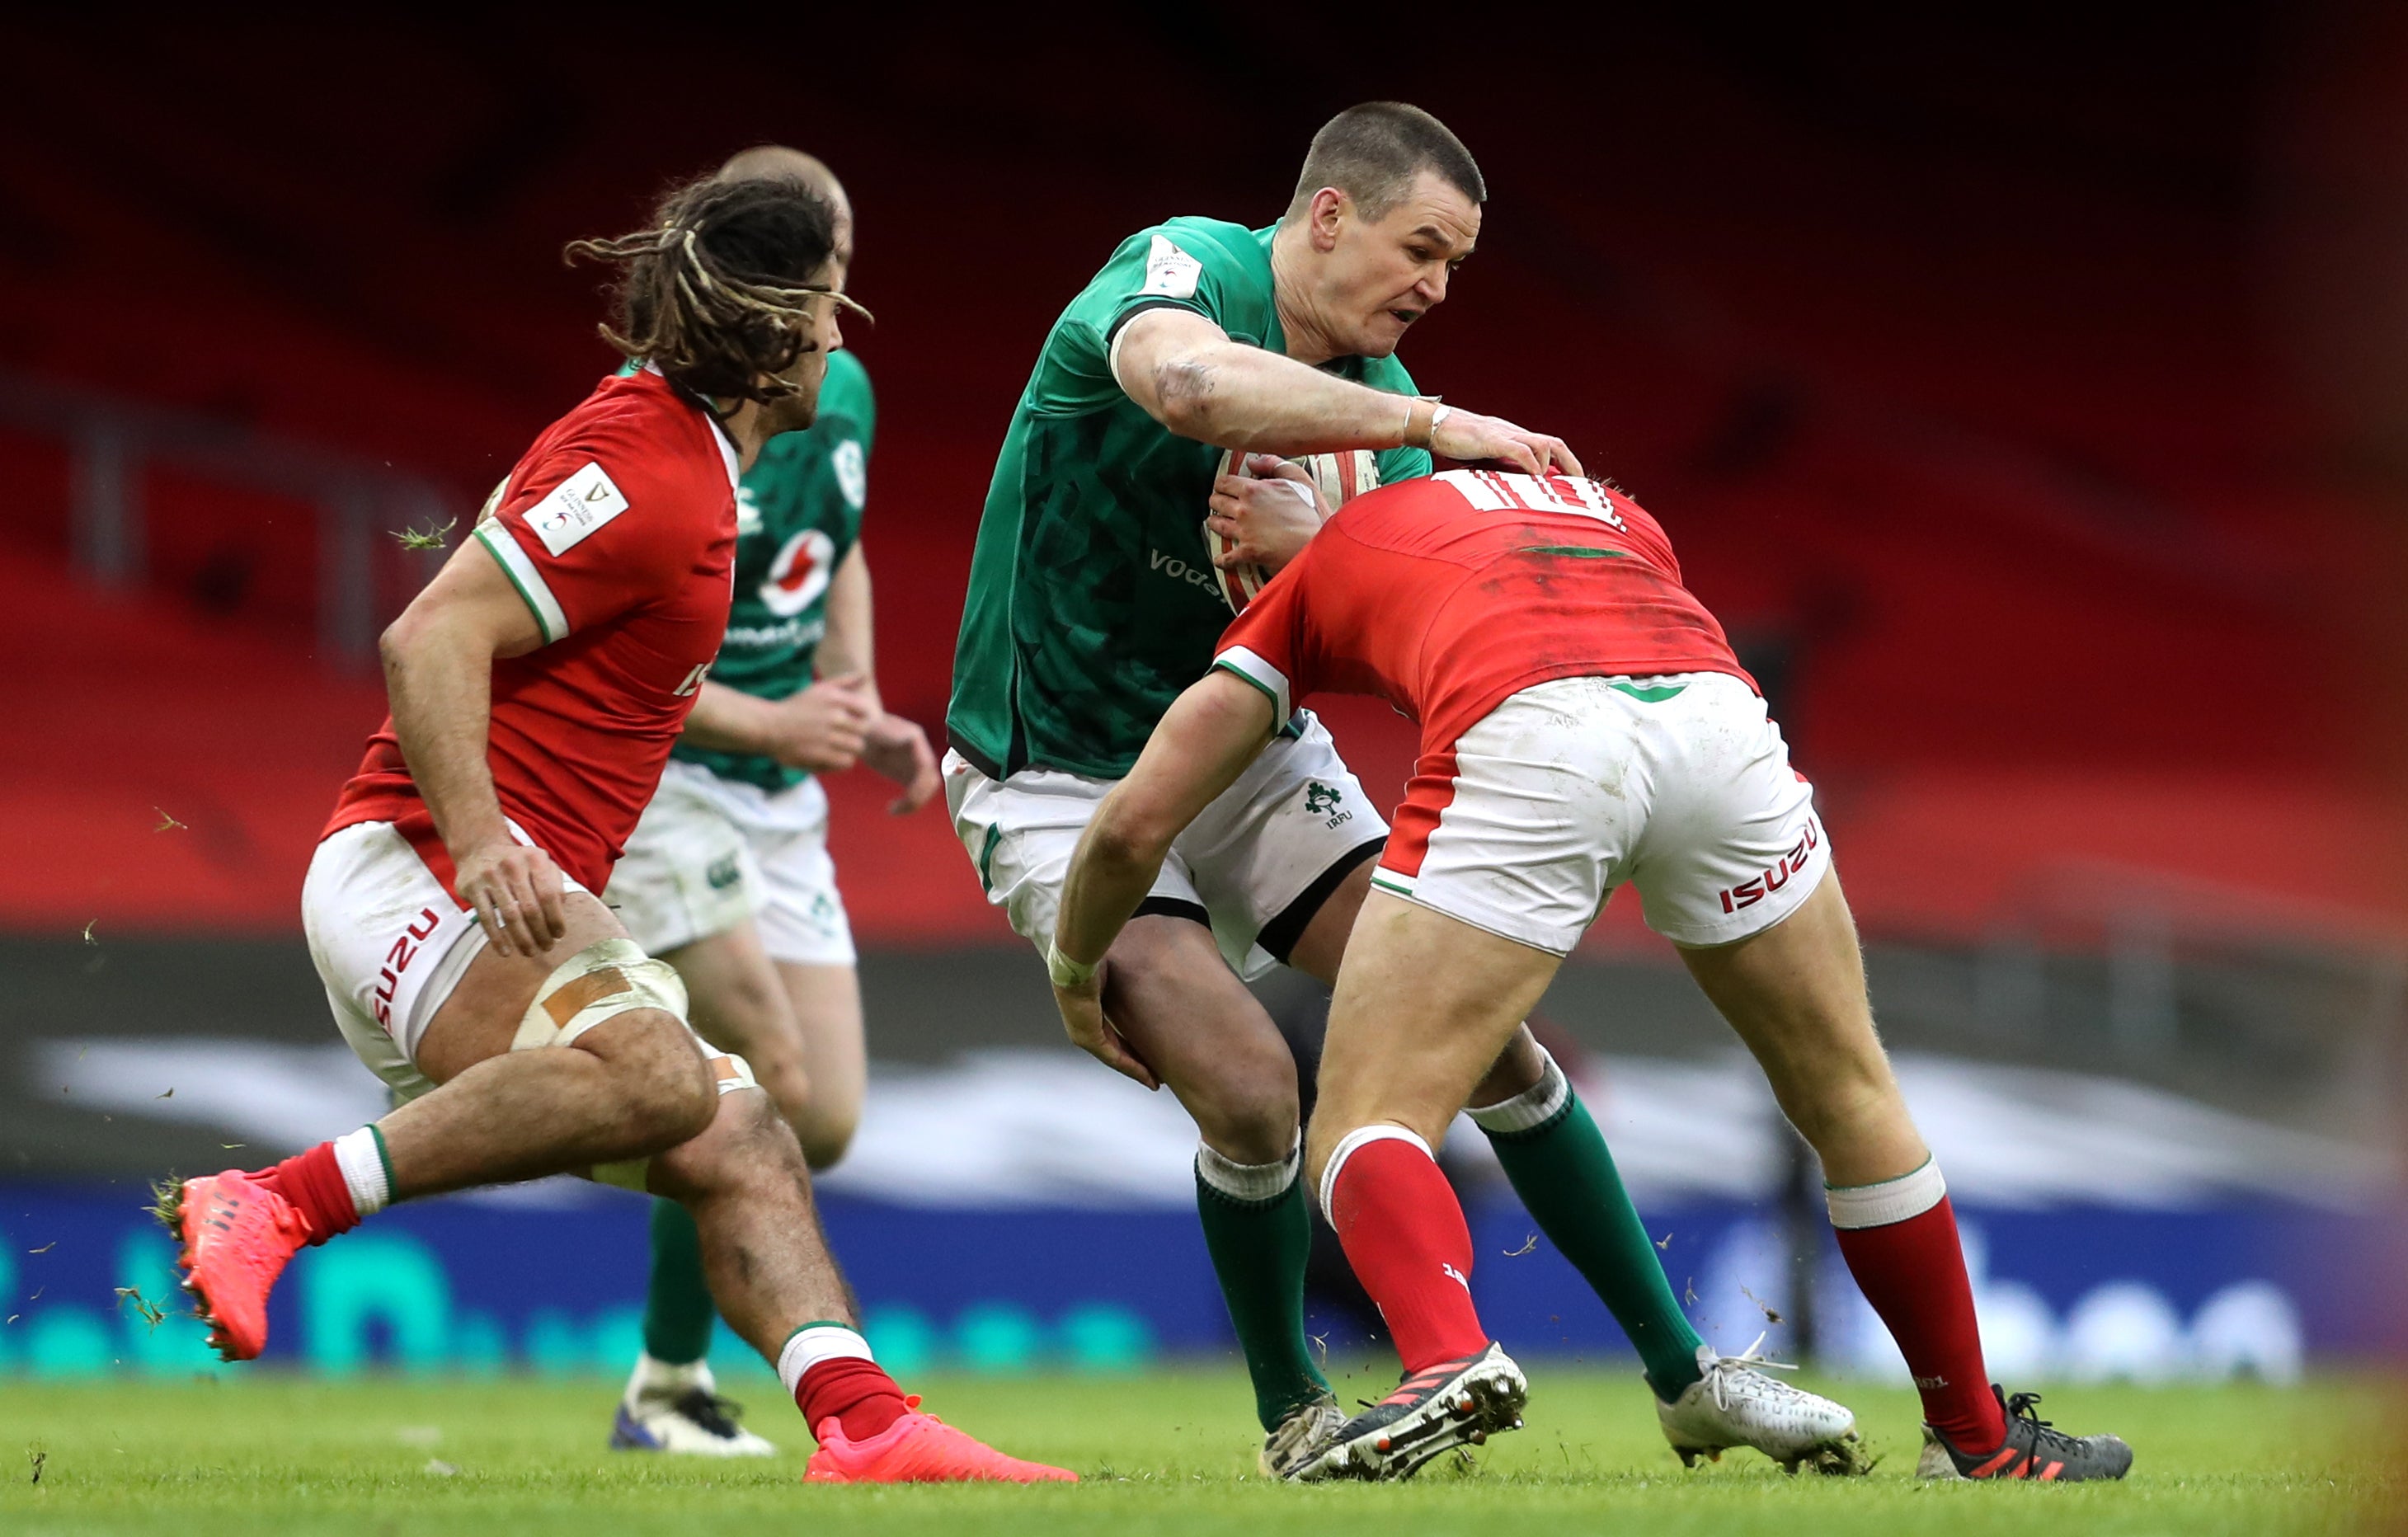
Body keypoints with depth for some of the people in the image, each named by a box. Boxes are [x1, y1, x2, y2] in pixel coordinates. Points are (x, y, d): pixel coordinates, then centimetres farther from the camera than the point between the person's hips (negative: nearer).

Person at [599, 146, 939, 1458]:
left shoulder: (844, 391, 4)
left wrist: (865, 712, 6)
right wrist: (767, 721, -22)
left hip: (782, 801, 7)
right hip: (646, 774, -7)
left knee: (823, 1123, 0)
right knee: (772, 1079, -17)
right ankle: (666, 1392, 0)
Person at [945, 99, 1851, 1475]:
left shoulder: (1376, 398, 0)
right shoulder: (1182, 270, -20)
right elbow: (1190, 383, -45)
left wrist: (1308, 545, -29)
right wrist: (1436, 424, -43)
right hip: (1063, 778, -6)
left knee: (1487, 1032, -2)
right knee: (1250, 1089, -22)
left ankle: (1684, 1370, 9)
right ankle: (1293, 1420, 2)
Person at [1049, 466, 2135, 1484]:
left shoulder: (1320, 570, 34)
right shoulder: (1615, 514, 42)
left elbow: (1134, 824, 32)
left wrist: (1076, 970, 49)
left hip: (1528, 737, -3)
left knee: (1365, 1130, 3)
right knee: (1848, 1098, 23)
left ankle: (1450, 1361, -27)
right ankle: (1977, 1437, 31)